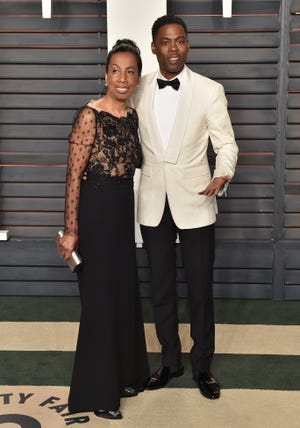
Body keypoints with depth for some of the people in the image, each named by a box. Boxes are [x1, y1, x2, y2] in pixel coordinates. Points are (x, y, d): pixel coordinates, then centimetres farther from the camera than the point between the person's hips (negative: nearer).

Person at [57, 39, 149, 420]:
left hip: (123, 210, 7)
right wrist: (70, 230, -17)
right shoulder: (90, 115, -14)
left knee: (125, 291, 15)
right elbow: (74, 175, -15)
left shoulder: (132, 115, 7)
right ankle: (97, 391, 16)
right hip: (95, 210, -7)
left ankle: (123, 374, 33)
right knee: (100, 297, 1)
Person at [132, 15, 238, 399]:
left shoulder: (209, 90, -4)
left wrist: (223, 174, -21)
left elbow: (226, 142, -3)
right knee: (161, 289, 13)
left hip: (194, 203, -2)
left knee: (200, 290, 7)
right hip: (153, 204, 3)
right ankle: (170, 360, 32)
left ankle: (202, 365, 26)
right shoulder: (138, 91, 4)